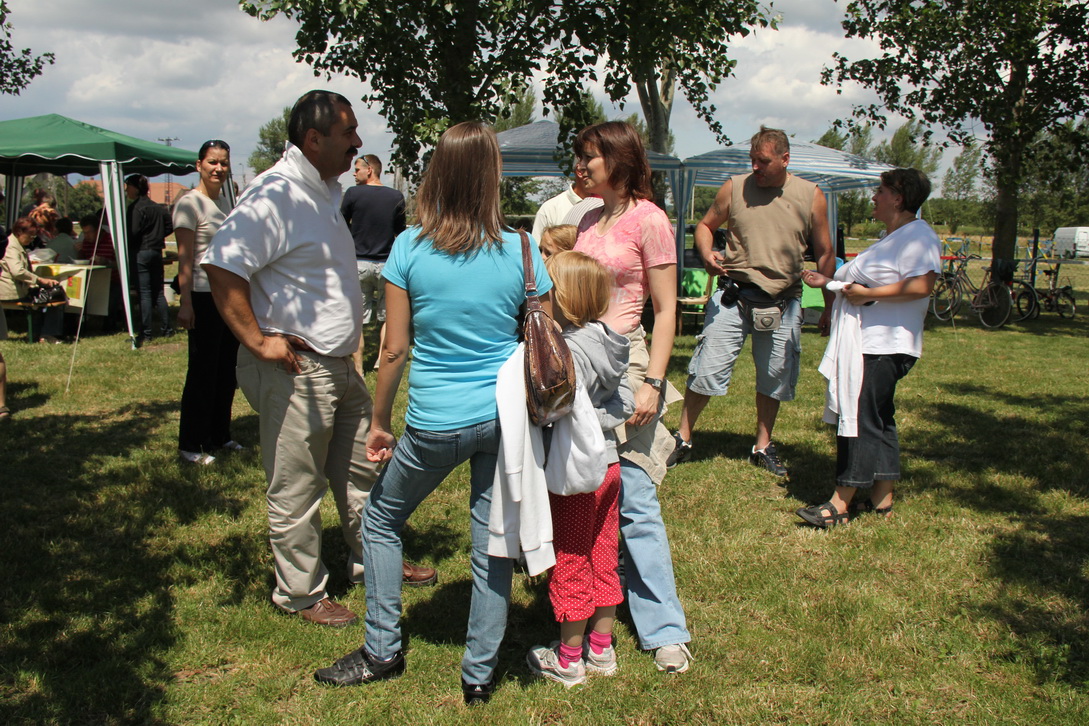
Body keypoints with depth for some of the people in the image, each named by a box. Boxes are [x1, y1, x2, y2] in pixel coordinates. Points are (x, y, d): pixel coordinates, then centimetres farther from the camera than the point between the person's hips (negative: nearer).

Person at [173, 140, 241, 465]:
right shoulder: (190, 203, -9)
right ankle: (190, 445, 8)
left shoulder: (225, 201, 13)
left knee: (226, 369, 12)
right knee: (202, 372, -2)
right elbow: (185, 258, -14)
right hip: (204, 296, -7)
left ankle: (219, 436, 24)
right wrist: (185, 303, -19)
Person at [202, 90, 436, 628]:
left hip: (338, 365, 10)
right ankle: (301, 594, 20)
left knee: (360, 471, 20)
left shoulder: (325, 191, 12)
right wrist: (257, 340, -25)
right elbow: (221, 266, -28)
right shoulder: (276, 194, -19)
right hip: (295, 370, -10)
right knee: (296, 489, 5)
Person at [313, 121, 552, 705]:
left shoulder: (409, 248, -8)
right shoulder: (519, 251, -5)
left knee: (381, 520, 21)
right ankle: (479, 673, 24)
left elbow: (395, 351, -5)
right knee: (491, 540, 12)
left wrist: (379, 422, 6)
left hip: (436, 422, -1)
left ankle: (383, 651, 27)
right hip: (505, 415, 2)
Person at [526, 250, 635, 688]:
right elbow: (625, 404, 7)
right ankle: (602, 648, 30)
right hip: (608, 463, 8)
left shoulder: (569, 348, -22)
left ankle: (569, 660, 21)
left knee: (571, 563, 6)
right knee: (603, 559, 17)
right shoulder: (605, 341, 4)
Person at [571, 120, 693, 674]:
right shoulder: (590, 219, 14)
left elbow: (666, 312, -8)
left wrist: (652, 383, -15)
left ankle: (665, 631, 5)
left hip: (621, 364, -6)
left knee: (634, 503, -5)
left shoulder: (649, 221, -6)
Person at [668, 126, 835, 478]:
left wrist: (829, 307, 6)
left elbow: (825, 254, 7)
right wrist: (707, 254, -12)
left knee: (775, 378, 10)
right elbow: (706, 225, 11)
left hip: (782, 303, 1)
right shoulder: (734, 188, 0)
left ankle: (763, 447, 27)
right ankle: (682, 439, 12)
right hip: (733, 295, -1)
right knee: (707, 368, -4)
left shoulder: (811, 197, 1)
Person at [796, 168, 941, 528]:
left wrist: (868, 294, -21)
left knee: (862, 419, -10)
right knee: (877, 420, 12)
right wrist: (829, 282, 24)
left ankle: (840, 503, -7)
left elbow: (921, 286, -24)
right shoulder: (890, 238, 22)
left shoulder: (917, 236, -11)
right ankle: (882, 499, 18)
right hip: (864, 341, 11)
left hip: (883, 345, -11)